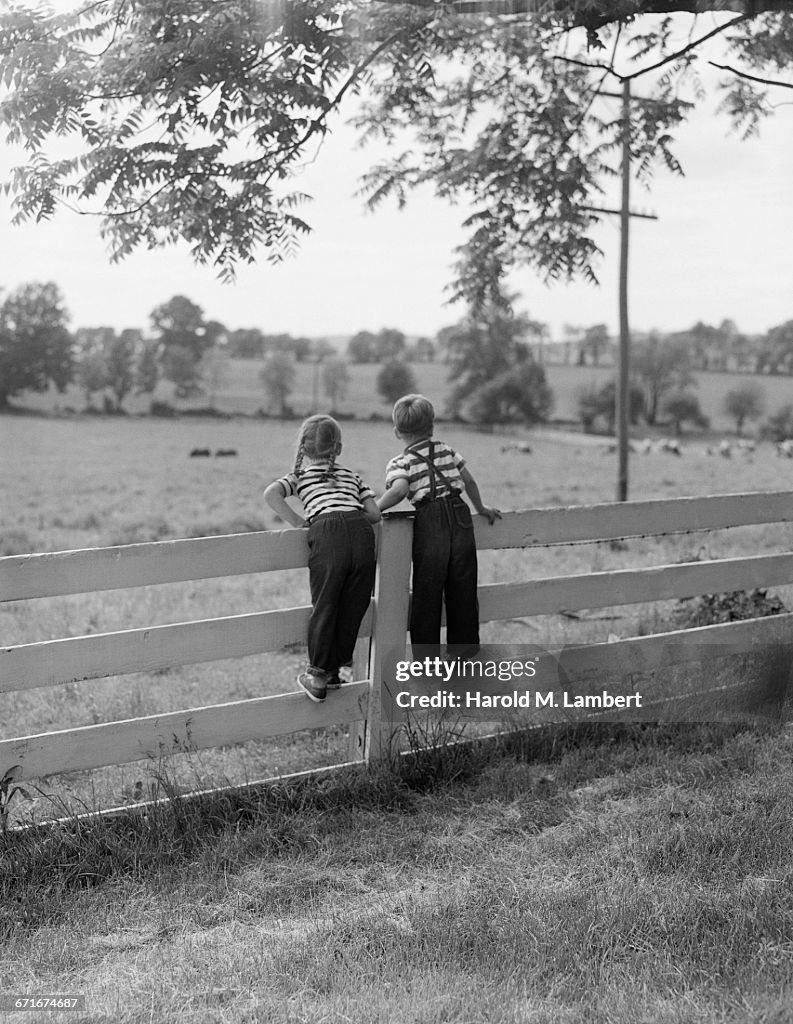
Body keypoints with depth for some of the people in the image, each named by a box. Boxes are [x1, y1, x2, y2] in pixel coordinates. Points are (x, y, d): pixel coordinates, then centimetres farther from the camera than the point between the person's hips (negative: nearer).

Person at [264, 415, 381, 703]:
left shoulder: (299, 476, 22)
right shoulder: (351, 475, 28)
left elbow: (271, 493, 1)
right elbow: (374, 513, 17)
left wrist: (297, 521, 9)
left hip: (326, 532, -2)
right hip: (361, 531, 2)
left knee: (324, 607, 8)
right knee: (353, 607, 14)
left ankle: (318, 677, 12)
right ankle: (340, 667, 22)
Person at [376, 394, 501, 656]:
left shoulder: (399, 463, 4)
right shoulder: (447, 451, 18)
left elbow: (400, 489, -16)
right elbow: (469, 481, 22)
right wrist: (481, 508, 37)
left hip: (430, 518, -3)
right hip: (459, 514, 3)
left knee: (427, 587, 4)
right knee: (462, 584, 12)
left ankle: (425, 652, 8)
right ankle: (464, 646, 20)